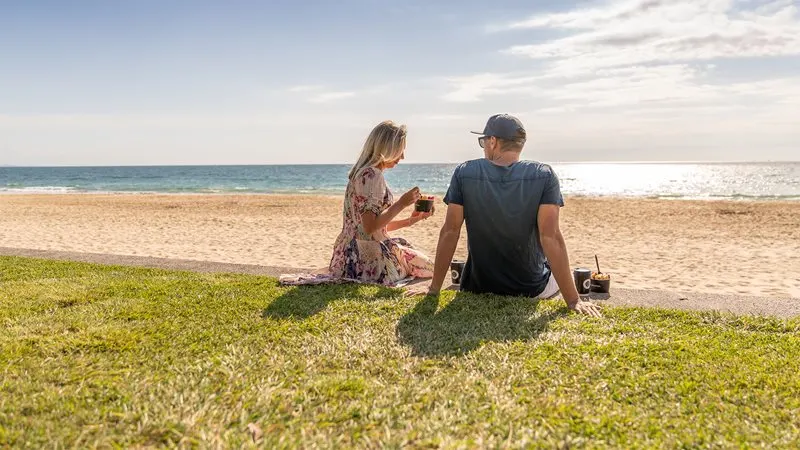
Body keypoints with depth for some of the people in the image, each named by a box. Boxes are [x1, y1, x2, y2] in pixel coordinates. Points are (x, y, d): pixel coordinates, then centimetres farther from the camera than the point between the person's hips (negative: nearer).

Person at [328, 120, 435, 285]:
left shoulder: (361, 172, 14)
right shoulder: (371, 175, -17)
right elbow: (370, 226, -24)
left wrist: (410, 220, 11)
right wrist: (402, 203, -16)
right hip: (369, 258, -9)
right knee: (428, 267, 6)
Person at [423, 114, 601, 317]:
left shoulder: (464, 173, -12)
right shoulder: (544, 175, -15)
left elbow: (450, 231, -12)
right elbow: (550, 236, -21)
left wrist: (434, 290, -5)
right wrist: (573, 300, -19)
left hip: (478, 288, 2)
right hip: (533, 290, -1)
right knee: (565, 275, 32)